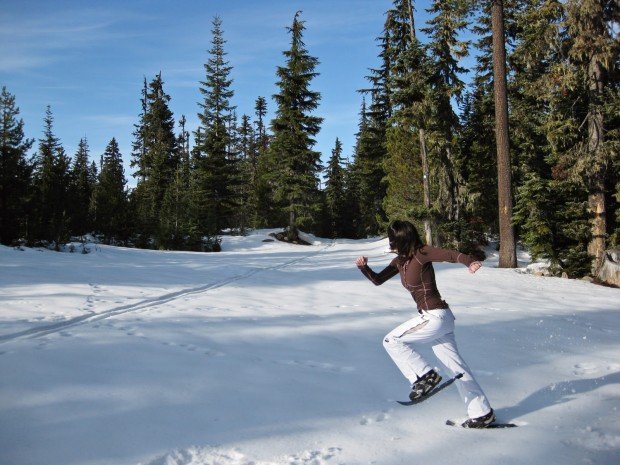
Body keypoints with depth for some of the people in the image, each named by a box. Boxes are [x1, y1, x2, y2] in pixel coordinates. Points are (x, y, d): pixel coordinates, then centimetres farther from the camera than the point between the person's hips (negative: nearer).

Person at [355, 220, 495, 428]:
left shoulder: (421, 254, -13)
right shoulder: (400, 261, 12)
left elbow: (449, 254, -28)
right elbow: (378, 280, 16)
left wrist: (469, 261, -47)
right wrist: (364, 267, -2)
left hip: (435, 316, -9)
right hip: (437, 318, 9)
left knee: (391, 341, -4)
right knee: (456, 366, 13)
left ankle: (424, 376, -2)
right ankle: (482, 413, 21)